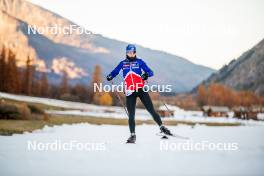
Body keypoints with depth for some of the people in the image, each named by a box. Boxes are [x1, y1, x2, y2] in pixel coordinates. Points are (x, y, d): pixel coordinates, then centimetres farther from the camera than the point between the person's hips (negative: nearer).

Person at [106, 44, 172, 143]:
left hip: (141, 89, -1)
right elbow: (115, 71, 14)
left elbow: (150, 72, -1)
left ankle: (162, 127, 6)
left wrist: (146, 74, -23)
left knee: (151, 110, -4)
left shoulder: (139, 62, 6)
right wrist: (110, 76, -8)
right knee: (131, 115, -1)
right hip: (130, 92, 1)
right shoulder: (123, 63, 12)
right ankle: (132, 135, 8)